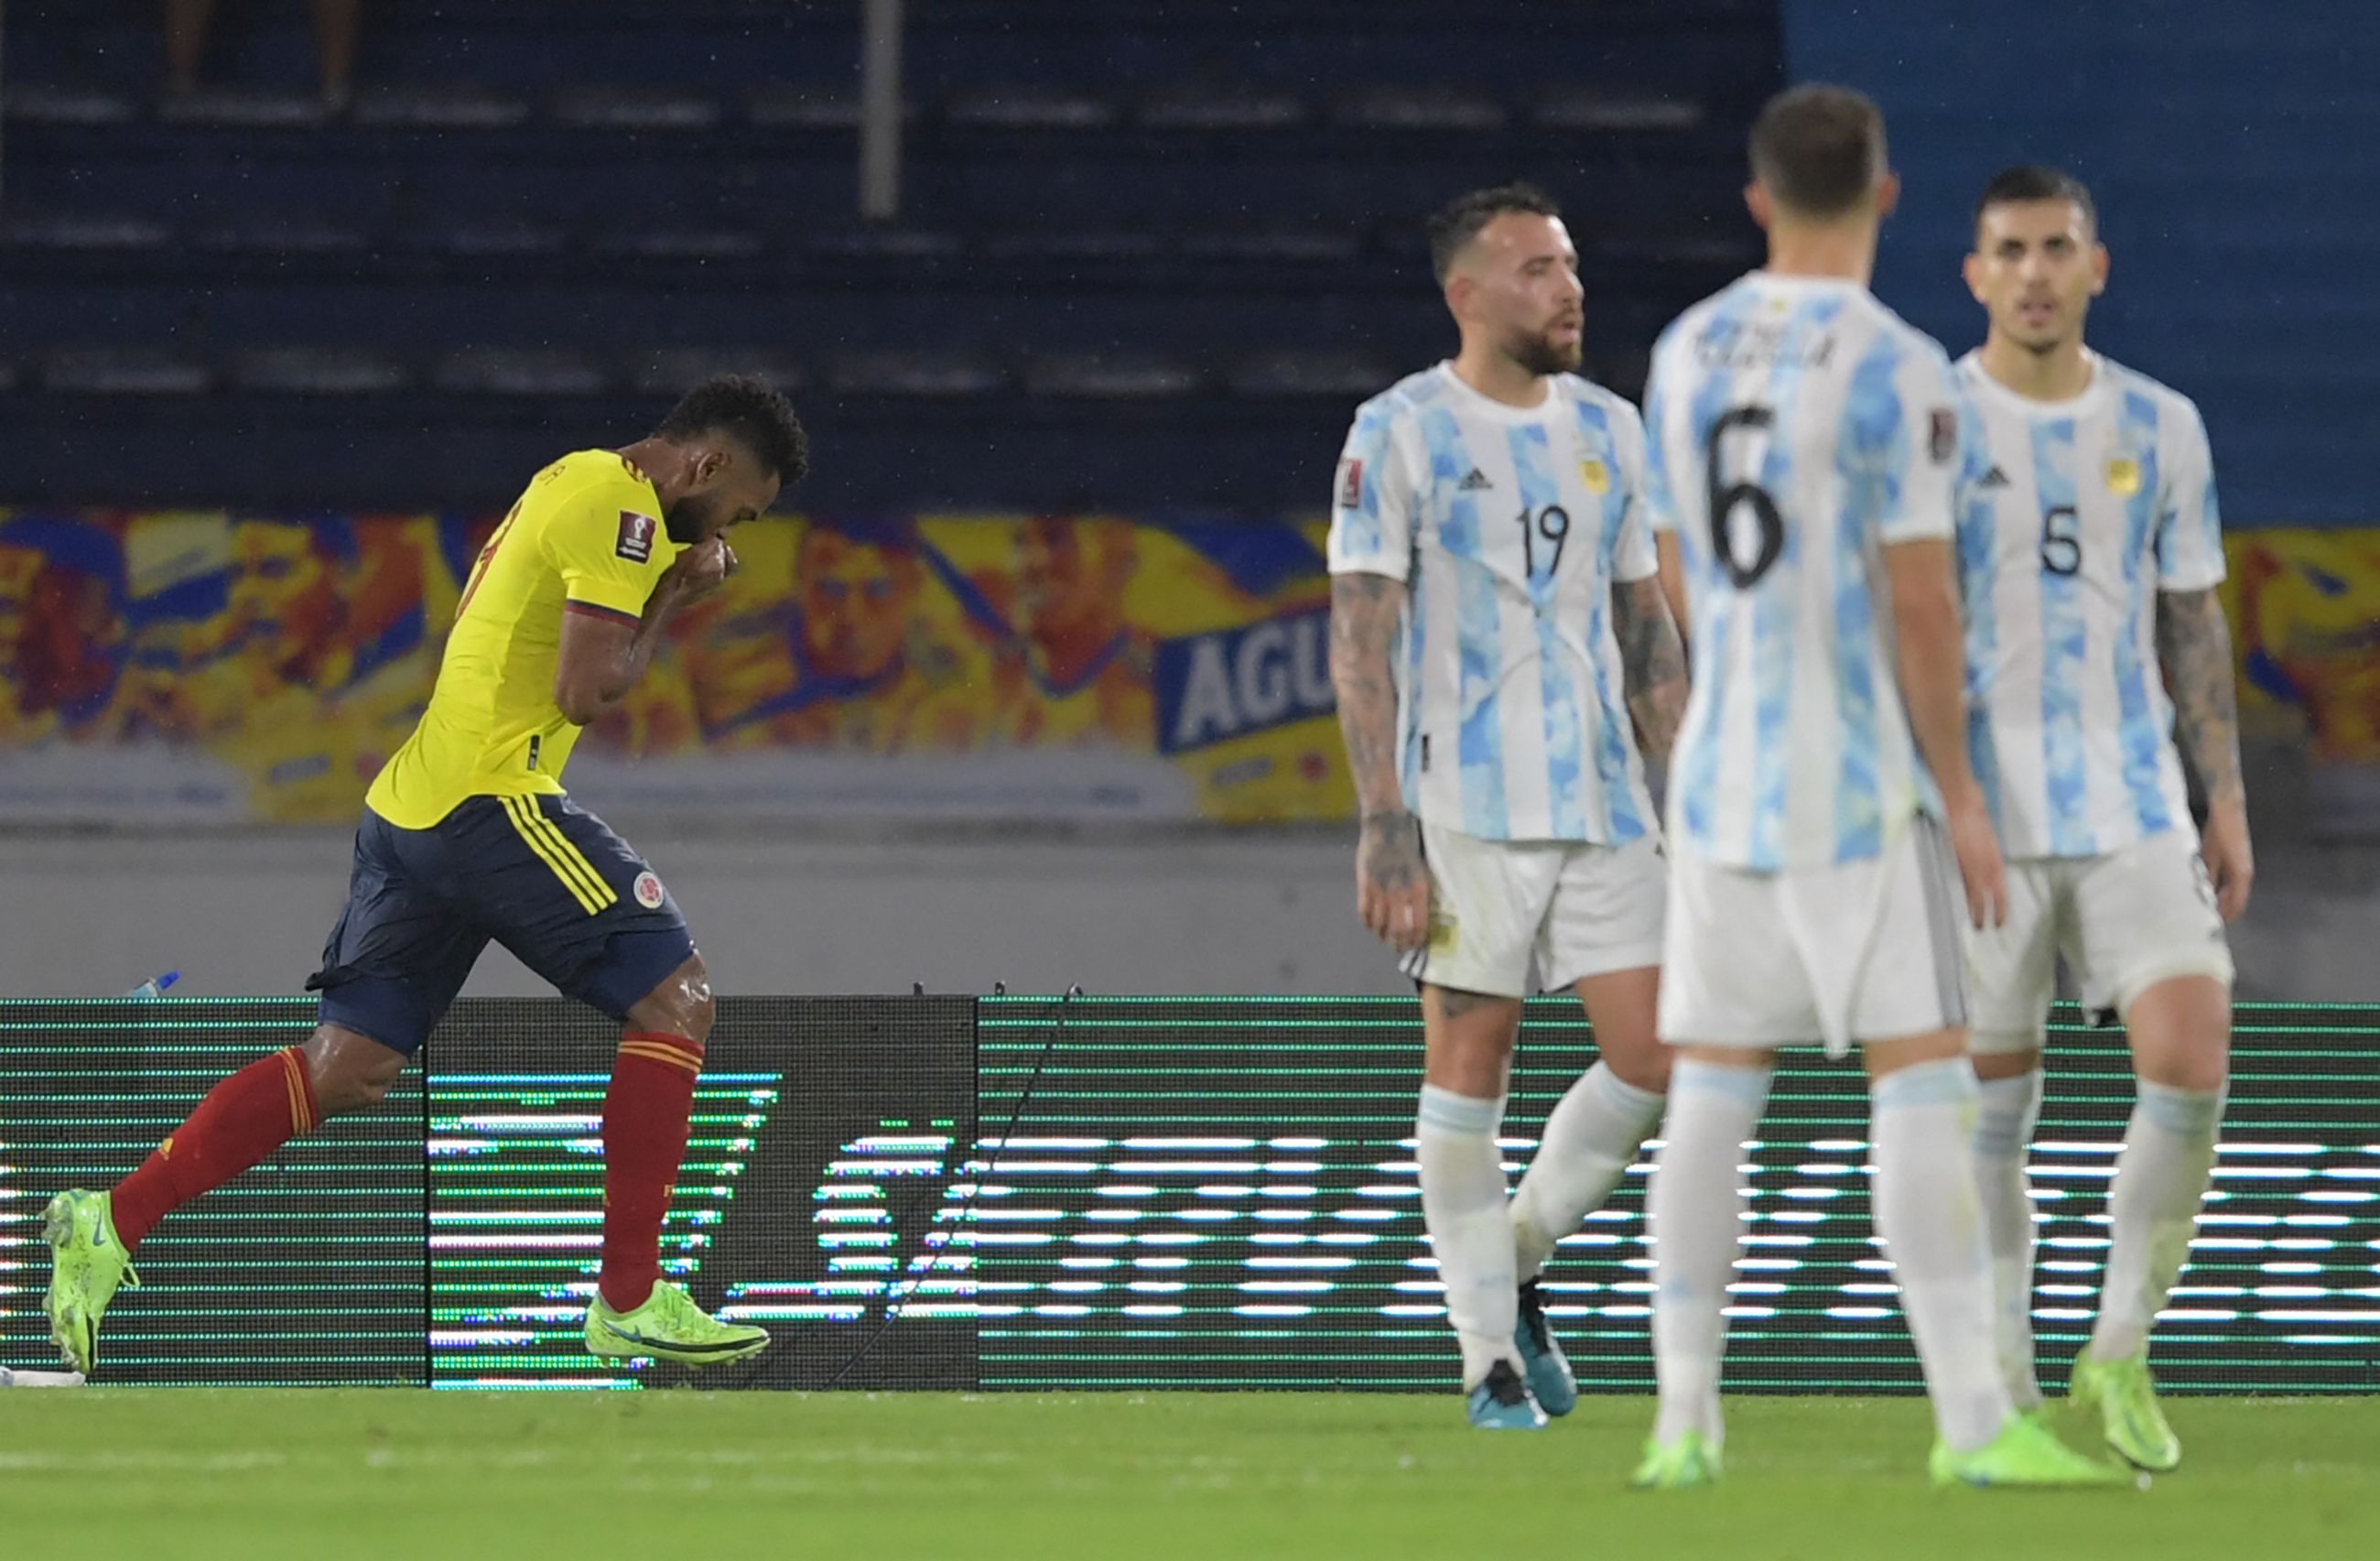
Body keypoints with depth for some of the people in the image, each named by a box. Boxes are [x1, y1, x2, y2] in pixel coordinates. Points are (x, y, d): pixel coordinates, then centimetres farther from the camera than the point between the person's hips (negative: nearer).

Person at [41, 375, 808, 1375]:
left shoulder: (577, 486, 22)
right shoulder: (619, 506, -10)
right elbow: (586, 690, -16)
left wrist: (672, 582, 13)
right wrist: (674, 597, -1)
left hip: (413, 801, 10)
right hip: (494, 797, -10)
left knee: (348, 1067, 10)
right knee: (675, 996, -5)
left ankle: (111, 1221, 6)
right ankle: (630, 1301, -6)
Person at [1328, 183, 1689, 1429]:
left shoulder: (1609, 432, 13)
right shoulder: (1400, 435, -4)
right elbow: (1361, 637, -7)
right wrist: (1384, 823, -14)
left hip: (1604, 800, 5)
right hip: (1465, 803, -5)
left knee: (1654, 1056, -3)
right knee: (1468, 1065, -2)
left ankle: (1513, 1265, 19)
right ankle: (1489, 1352, 6)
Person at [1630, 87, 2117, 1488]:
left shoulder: (1686, 355, 7)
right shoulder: (1897, 370, -13)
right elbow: (1919, 599, -14)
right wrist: (1962, 795, -7)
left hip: (1721, 770, 6)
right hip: (1859, 778, -6)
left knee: (1712, 1095, 8)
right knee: (1924, 1083, -5)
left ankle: (1685, 1420, 6)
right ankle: (1974, 1419, -11)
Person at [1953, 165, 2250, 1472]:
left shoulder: (2159, 429, 9)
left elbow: (2191, 624, 14)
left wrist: (2227, 802, 9)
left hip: (2135, 809, 2)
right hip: (1983, 817, -2)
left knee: (2190, 1062, -13)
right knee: (1993, 1107, 3)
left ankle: (2121, 1353, 2)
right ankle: (2002, 1388, 14)